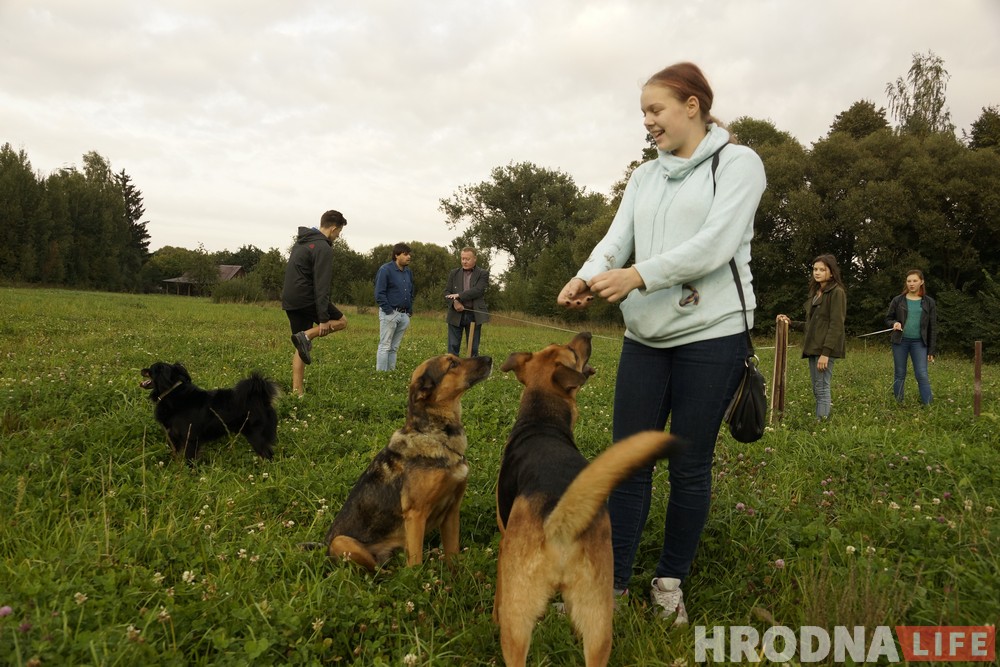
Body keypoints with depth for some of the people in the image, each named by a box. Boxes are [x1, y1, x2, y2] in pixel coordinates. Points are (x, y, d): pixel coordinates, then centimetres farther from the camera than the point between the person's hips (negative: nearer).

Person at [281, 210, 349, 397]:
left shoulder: (301, 241, 18)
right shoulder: (323, 248, -12)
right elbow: (321, 286, -19)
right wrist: (323, 318, -20)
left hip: (289, 301, 9)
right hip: (305, 299, -9)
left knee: (302, 347, 13)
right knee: (341, 321, 11)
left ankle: (297, 391, 8)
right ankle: (306, 335, -11)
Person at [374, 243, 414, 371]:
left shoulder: (408, 272, 14)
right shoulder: (385, 270, -8)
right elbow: (379, 293, -12)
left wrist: (410, 310, 12)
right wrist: (388, 311, -15)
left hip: (404, 315, 7)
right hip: (390, 314, -7)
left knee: (394, 347, 10)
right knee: (385, 346, -4)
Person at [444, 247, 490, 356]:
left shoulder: (483, 274, 3)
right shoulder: (454, 273, 13)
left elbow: (478, 290, -11)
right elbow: (447, 292, 8)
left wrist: (459, 295, -16)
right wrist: (454, 302, -13)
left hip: (474, 315, -2)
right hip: (456, 315, 2)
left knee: (473, 348, 4)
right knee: (453, 347, 1)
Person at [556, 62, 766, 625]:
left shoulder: (738, 162, -2)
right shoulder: (645, 176, 15)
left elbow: (714, 245, -16)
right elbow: (617, 239, 2)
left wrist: (637, 276, -26)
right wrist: (587, 278, -19)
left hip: (712, 335, -5)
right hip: (646, 337, 5)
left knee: (690, 468, 4)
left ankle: (671, 583, 21)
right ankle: (615, 583, 13)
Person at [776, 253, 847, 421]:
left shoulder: (837, 292, -6)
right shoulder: (815, 292, 19)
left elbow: (836, 326, -14)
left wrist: (825, 352, -20)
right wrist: (791, 322, 12)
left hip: (825, 348, -9)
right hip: (813, 347, 9)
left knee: (822, 389, -9)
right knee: (817, 390, 9)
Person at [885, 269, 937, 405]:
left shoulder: (929, 302, 4)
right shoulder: (898, 300, 3)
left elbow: (933, 327, 6)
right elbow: (888, 319, 11)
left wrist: (931, 350, 2)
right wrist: (894, 323, -14)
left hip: (919, 343, -1)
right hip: (900, 341, 1)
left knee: (922, 375, -7)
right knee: (899, 375, 6)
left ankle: (928, 405, -4)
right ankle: (898, 403, 15)